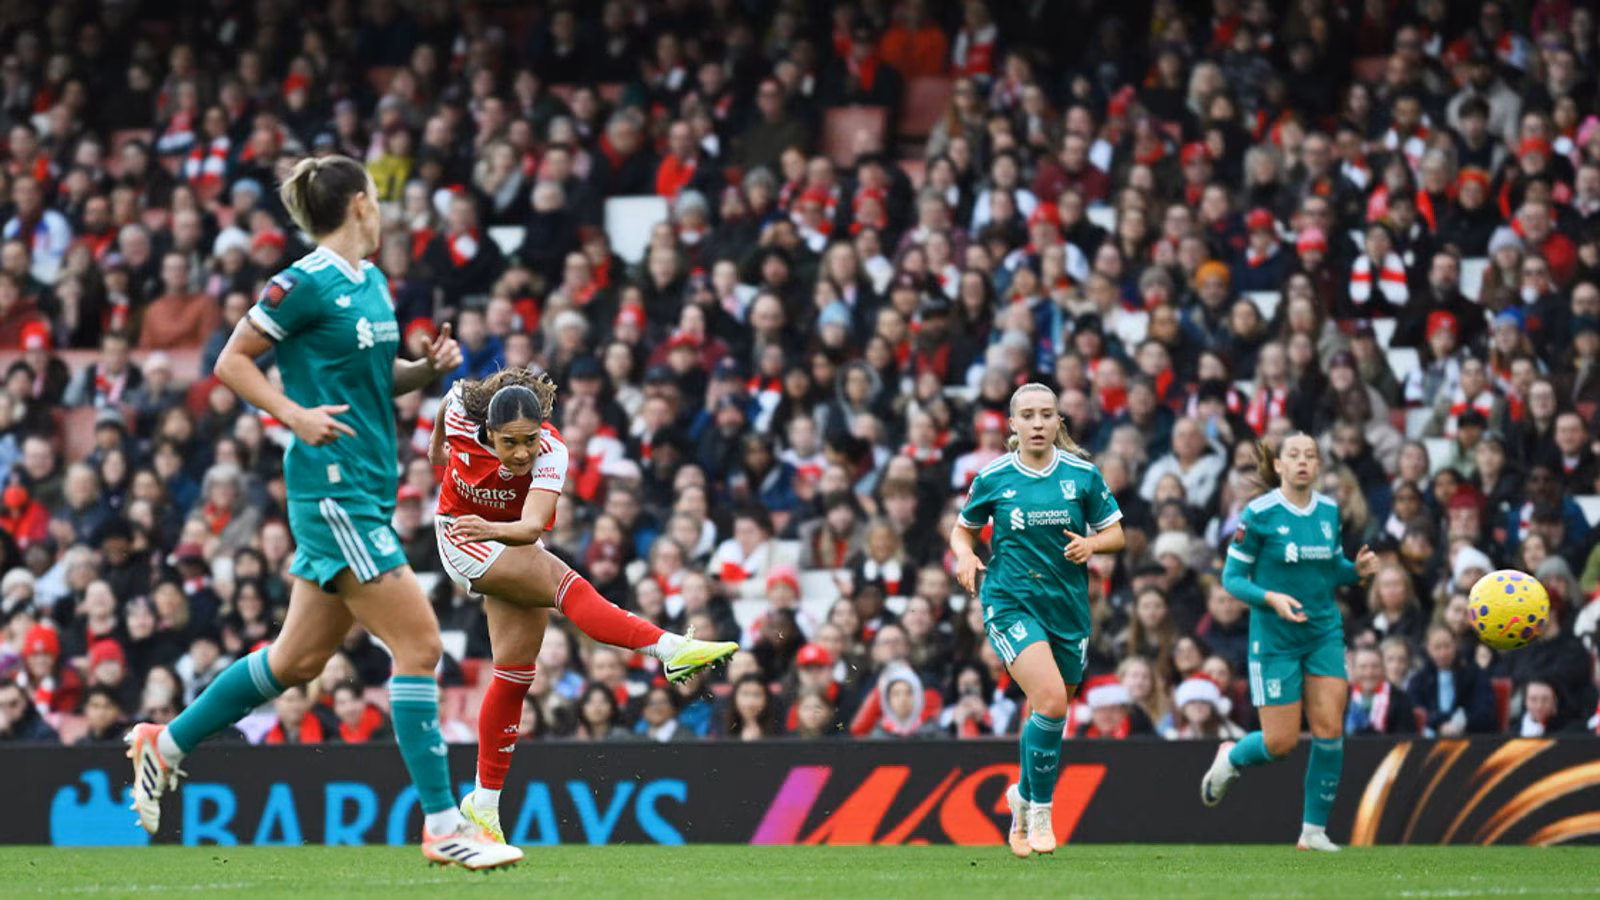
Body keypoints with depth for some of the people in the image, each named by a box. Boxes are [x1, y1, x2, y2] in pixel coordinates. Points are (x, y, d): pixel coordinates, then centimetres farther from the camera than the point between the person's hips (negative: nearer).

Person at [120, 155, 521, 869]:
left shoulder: (371, 282, 14)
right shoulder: (306, 284, -11)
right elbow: (231, 362, -7)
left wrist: (427, 366, 6)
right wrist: (295, 414, -18)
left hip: (367, 489, 9)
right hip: (334, 486, -9)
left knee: (299, 659, 14)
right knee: (418, 644, -11)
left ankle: (164, 744, 29)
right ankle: (442, 826, -8)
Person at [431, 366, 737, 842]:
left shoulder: (550, 453, -29)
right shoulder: (463, 415, -26)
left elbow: (533, 526, -44)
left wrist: (496, 530, -65)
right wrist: (436, 445, 22)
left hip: (514, 540, 2)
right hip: (463, 537, -2)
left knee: (516, 669, 0)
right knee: (562, 581, -28)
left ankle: (484, 803, 10)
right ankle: (669, 649, -44)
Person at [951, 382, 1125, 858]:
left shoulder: (1083, 475, 1)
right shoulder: (992, 478, -1)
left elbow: (1115, 533, 9)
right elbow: (963, 529, 12)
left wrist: (1092, 543, -13)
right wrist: (965, 556, -9)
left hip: (1069, 606, 3)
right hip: (1012, 602, -3)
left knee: (1050, 714, 11)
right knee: (1051, 700, -22)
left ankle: (1024, 795, 38)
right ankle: (1040, 809, -7)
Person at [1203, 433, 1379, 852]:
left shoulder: (1329, 511, 4)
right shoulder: (1258, 514, -11)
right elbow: (1232, 578, -8)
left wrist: (1356, 569, -5)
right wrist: (1271, 598, -24)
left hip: (1324, 631, 4)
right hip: (1275, 638, -4)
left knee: (1330, 730, -7)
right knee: (1281, 742, -4)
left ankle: (1314, 830, 3)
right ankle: (1230, 758, 30)